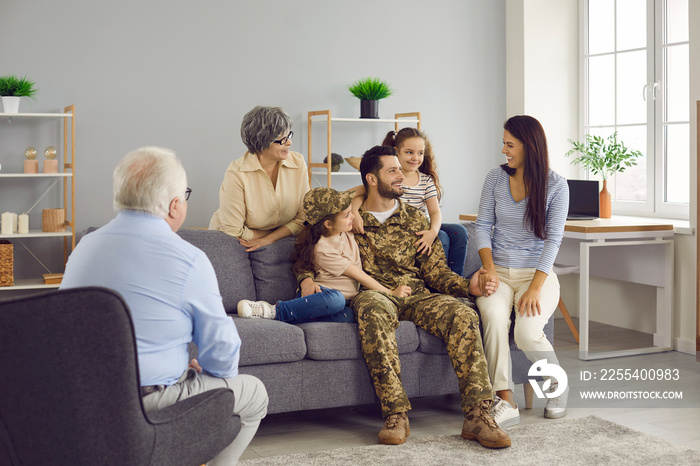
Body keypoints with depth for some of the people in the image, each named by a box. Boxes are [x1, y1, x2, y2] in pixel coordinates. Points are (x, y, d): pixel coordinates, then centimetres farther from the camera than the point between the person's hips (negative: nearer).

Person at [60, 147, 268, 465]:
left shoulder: (84, 246, 3)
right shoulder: (189, 260, -17)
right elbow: (221, 350, -11)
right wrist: (203, 369, 14)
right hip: (148, 403, -7)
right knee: (253, 394, 15)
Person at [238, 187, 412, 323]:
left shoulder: (347, 231, 7)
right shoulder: (323, 250, -14)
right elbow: (358, 275, -12)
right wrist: (391, 293, -9)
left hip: (346, 300, 6)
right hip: (324, 292, -6)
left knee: (347, 316, -34)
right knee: (335, 299, -44)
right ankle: (275, 310, -30)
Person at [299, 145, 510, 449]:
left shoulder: (415, 219, 20)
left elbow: (435, 270, 14)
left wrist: (468, 286, -5)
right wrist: (306, 278, -8)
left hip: (417, 296, 3)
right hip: (373, 294, -3)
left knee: (463, 315, -27)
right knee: (374, 311, -41)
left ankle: (477, 416, -30)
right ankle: (396, 415, -41)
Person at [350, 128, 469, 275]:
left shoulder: (427, 181, 6)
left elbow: (435, 211, -3)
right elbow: (361, 191, -14)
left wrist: (433, 231, -26)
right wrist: (354, 213, -36)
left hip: (422, 229, 5)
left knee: (459, 232, -14)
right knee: (442, 238, -25)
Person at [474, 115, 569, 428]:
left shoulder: (555, 186, -3)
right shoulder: (496, 178, 6)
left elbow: (553, 238, -8)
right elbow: (483, 225, 6)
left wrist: (535, 287, -18)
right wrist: (488, 266, -11)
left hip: (537, 272, -2)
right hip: (499, 271, 2)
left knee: (528, 332, -28)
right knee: (494, 318, -32)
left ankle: (558, 383, 5)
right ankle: (506, 402, -28)